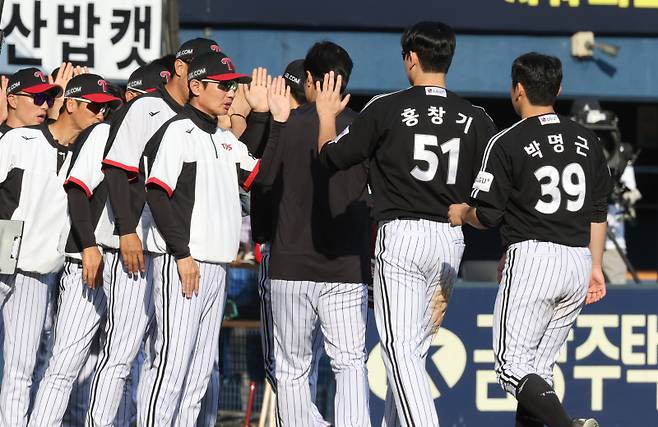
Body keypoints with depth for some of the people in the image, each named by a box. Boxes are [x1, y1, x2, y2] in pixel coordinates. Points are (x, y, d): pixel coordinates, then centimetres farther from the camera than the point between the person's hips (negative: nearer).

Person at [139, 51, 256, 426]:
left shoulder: (226, 139, 19)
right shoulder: (178, 131, -6)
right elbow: (157, 194, -13)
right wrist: (182, 254, -18)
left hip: (216, 266, 9)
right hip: (182, 263, -9)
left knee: (200, 370, 7)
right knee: (172, 363, -13)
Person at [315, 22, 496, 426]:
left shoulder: (386, 108, -5)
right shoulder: (476, 118, 5)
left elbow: (331, 157, 5)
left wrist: (327, 116, 21)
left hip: (400, 235, -5)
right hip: (451, 239, 5)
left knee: (400, 347, -8)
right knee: (416, 347, 16)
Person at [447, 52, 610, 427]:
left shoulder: (508, 143, -8)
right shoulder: (587, 141, 10)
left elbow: (487, 216, -6)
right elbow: (598, 213, 13)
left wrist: (459, 213, 15)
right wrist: (595, 266, 20)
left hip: (531, 258, -6)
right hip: (578, 262, 6)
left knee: (513, 364, -5)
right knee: (541, 365, 13)